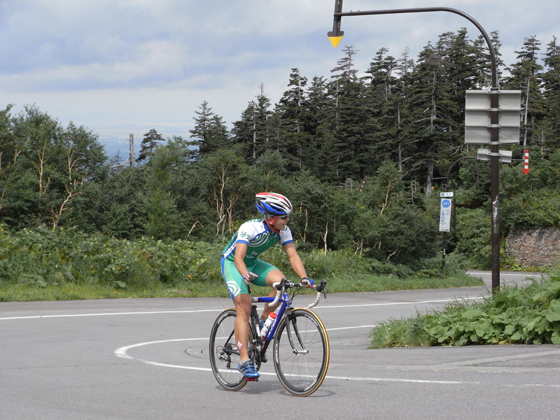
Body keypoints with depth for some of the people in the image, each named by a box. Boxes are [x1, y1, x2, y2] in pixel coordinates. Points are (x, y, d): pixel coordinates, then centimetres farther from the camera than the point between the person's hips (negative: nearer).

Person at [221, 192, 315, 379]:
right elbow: (238, 257, -39)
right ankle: (244, 361, -22)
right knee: (244, 306, -22)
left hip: (253, 263, 5)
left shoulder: (283, 231, -15)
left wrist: (304, 277, -36)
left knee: (280, 280, -24)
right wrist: (245, 275, -59)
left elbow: (293, 255, -19)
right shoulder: (249, 228, -31)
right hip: (231, 263, -5)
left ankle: (264, 322, -3)